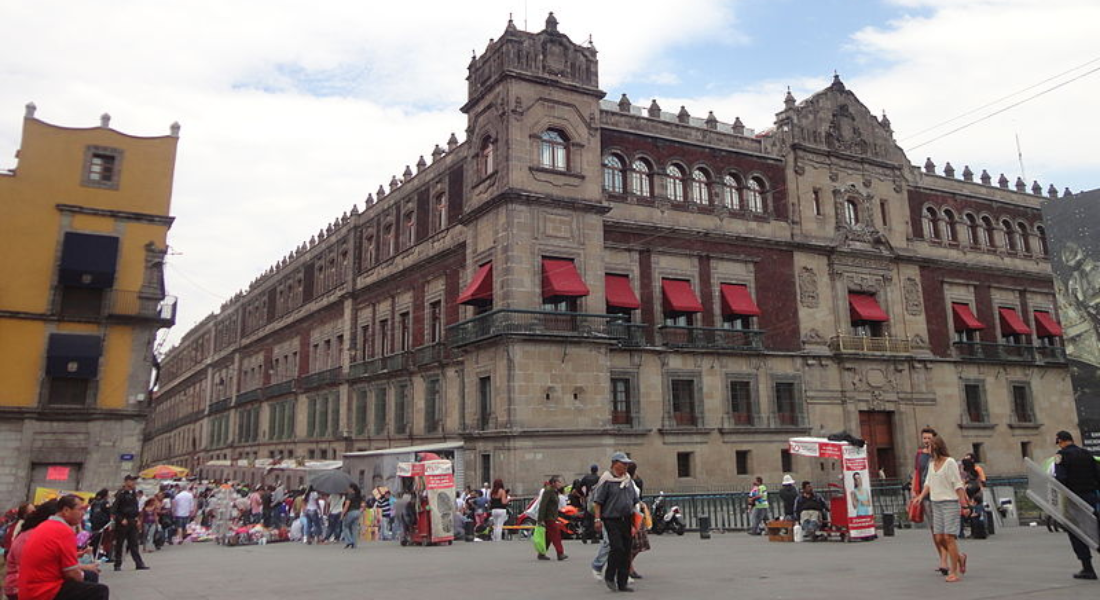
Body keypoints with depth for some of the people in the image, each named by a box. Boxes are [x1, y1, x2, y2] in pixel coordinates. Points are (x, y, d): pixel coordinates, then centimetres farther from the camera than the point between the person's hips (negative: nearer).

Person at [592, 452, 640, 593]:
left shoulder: (628, 480, 14)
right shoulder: (606, 481, -6)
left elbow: (635, 500, 22)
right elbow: (597, 501, -8)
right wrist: (598, 519, -13)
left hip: (627, 520, 6)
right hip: (612, 520, -6)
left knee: (626, 552, 6)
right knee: (617, 547, -17)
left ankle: (622, 583, 14)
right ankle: (609, 577, 4)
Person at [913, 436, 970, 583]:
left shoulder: (950, 462, -9)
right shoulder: (932, 464, 13)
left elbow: (958, 485, -10)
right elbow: (928, 482, 14)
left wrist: (964, 505, -12)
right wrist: (921, 496, -2)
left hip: (950, 503, -7)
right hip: (936, 504, 7)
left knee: (949, 537, -8)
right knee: (939, 538, 4)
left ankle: (955, 573, -1)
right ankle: (960, 557, 29)